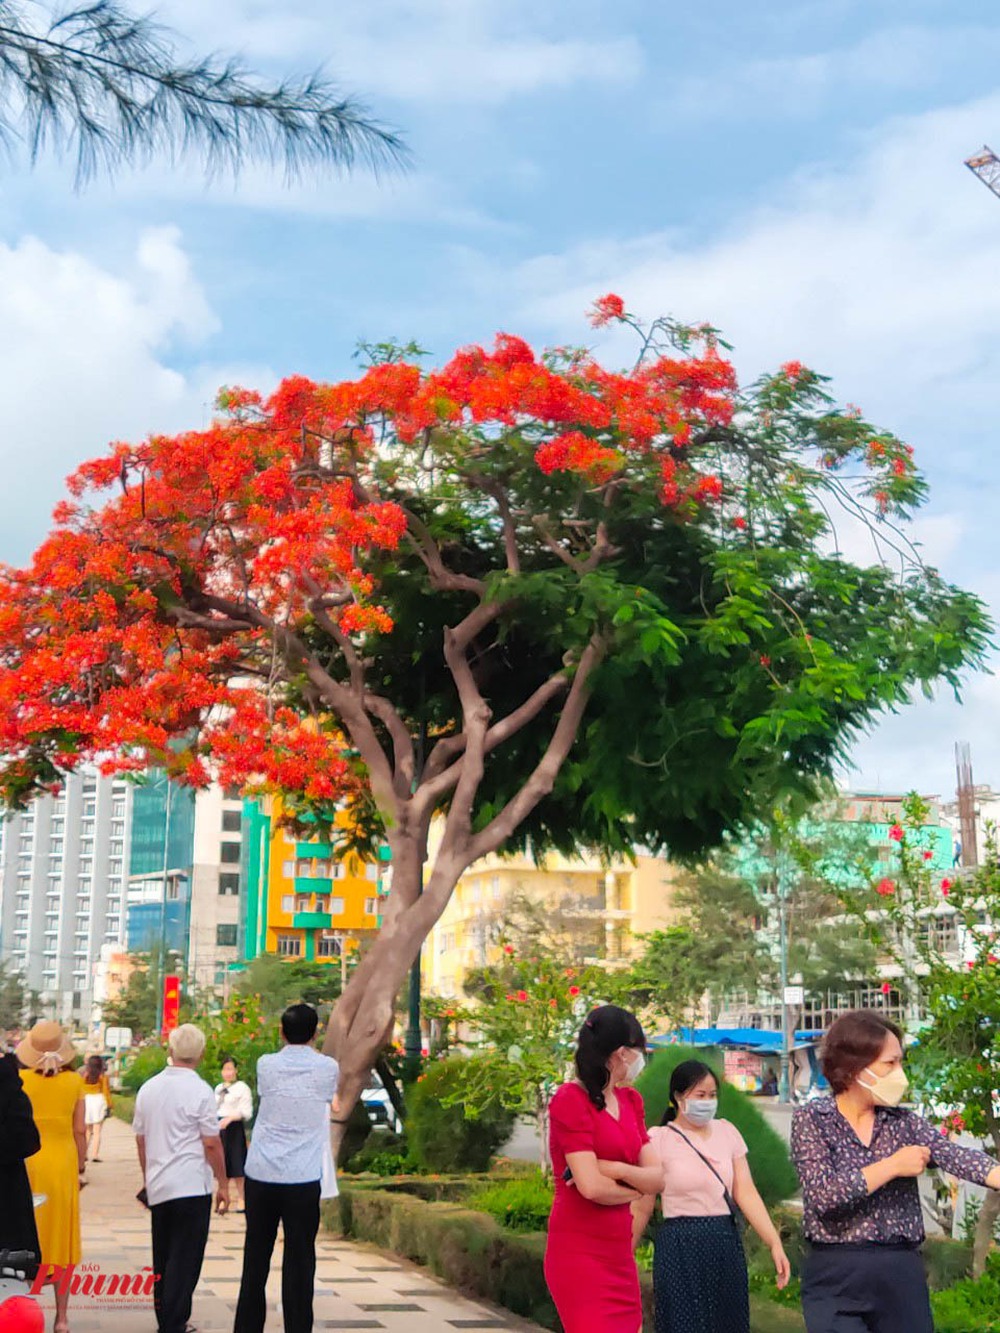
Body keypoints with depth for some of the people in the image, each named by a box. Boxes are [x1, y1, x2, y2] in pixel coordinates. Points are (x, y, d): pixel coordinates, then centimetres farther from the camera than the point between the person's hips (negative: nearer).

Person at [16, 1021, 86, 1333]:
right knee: (61, 1238, 10)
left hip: (28, 1163, -1)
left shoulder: (21, 1080, -7)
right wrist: (81, 1167, 11)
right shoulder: (74, 1082, -3)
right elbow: (79, 1130, 0)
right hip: (62, 1160, 1)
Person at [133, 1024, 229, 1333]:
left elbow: (140, 1139, 15)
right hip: (191, 1186, -6)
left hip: (157, 1188, 6)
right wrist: (223, 1183, 0)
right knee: (185, 1261, -3)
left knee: (162, 1259, 14)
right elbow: (211, 1143, -10)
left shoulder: (148, 1088, 8)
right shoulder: (200, 1090, -10)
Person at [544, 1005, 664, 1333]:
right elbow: (591, 1186, -18)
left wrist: (615, 1170, -13)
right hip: (581, 1254, -7)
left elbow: (656, 1177, 5)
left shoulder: (630, 1100, 12)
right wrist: (634, 1189, 0)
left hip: (618, 1253, 7)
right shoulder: (571, 1099, -12)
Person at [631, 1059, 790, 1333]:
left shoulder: (727, 1132, 6)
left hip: (726, 1242, 5)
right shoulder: (659, 1139, -7)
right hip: (681, 1248, -5)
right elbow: (641, 1209, -4)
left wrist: (775, 1243, -9)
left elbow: (746, 1192, 1)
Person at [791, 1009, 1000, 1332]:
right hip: (836, 1280, -3)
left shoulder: (905, 1122, 7)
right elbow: (822, 1194, -17)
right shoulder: (811, 1120, -3)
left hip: (903, 1274, 3)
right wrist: (892, 1166, -14)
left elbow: (958, 1157, -11)